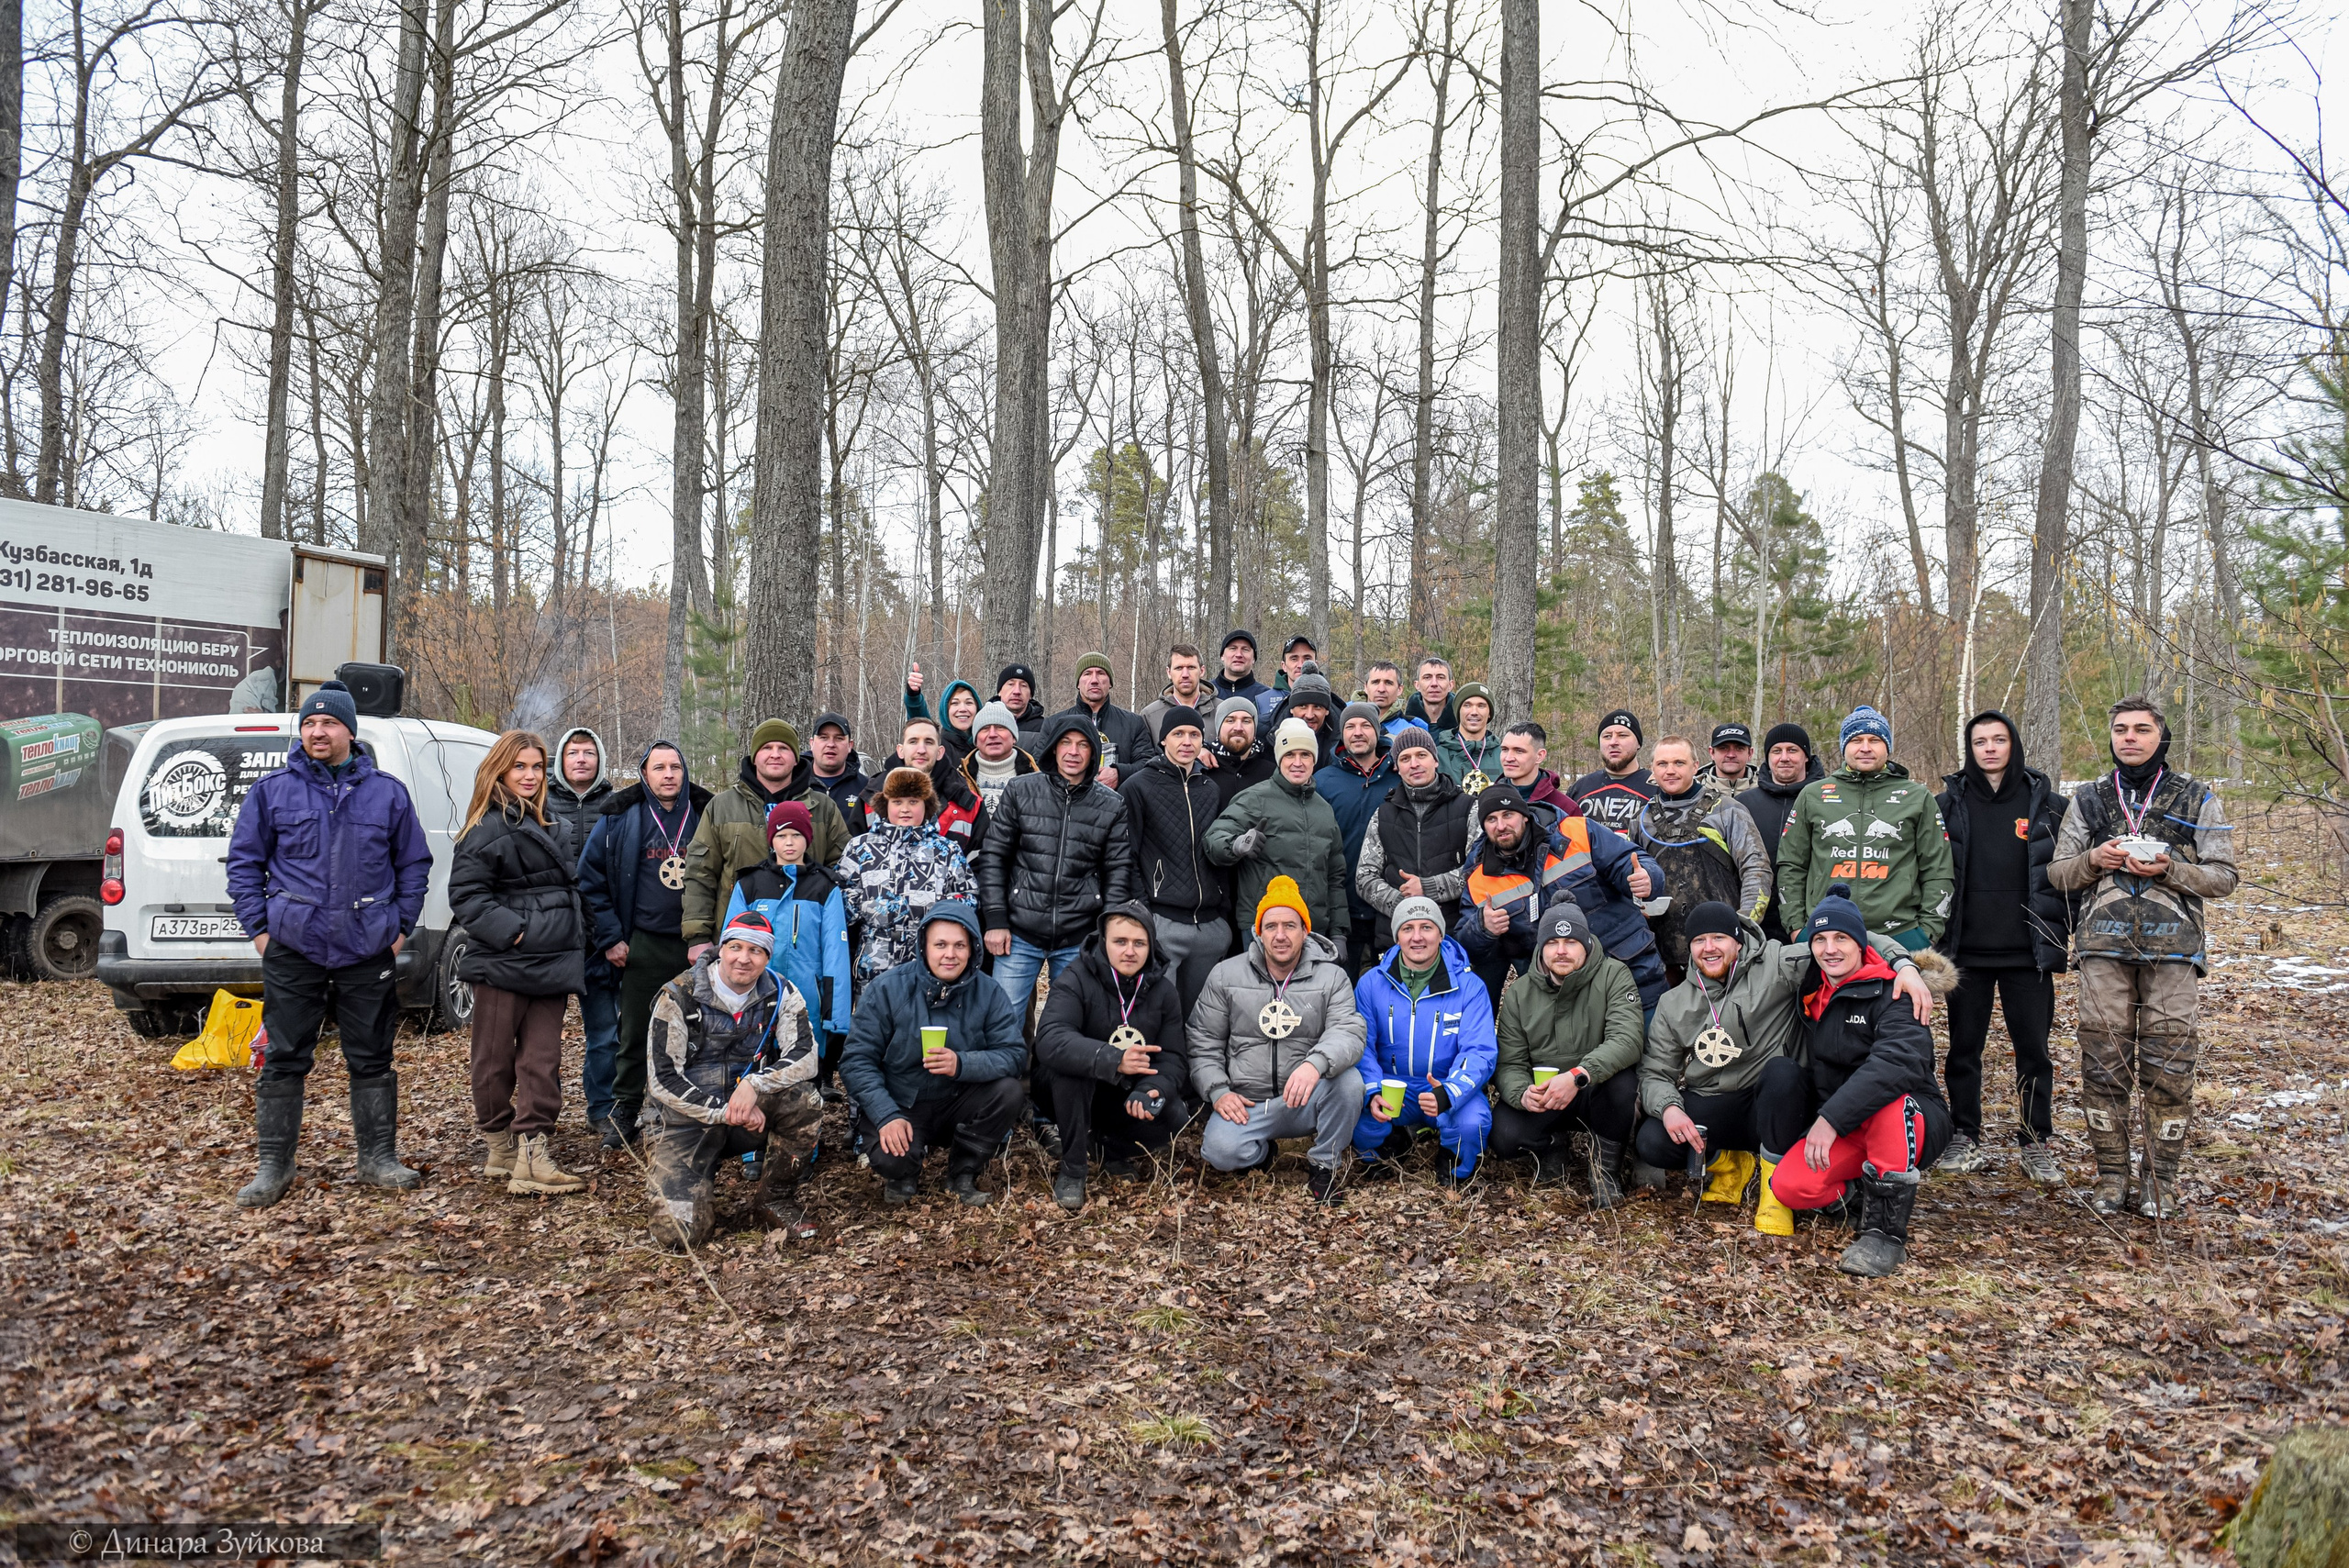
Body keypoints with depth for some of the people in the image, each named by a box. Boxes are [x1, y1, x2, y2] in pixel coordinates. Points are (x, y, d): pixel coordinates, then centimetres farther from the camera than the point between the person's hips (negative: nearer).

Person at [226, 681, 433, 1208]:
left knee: (372, 1059, 8)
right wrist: (258, 927, -1)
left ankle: (379, 1159, 19)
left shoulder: (388, 793, 6)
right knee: (283, 1060, 4)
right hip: (292, 951, -1)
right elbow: (244, 862, 7)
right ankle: (272, 1165, 15)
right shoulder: (271, 790, 3)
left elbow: (414, 864, 11)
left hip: (369, 951, 1)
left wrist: (401, 927, 4)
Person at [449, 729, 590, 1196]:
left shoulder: (551, 827, 16)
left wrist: (572, 941, 15)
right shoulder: (487, 828, -8)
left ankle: (531, 1153, 0)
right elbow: (466, 896, -13)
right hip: (502, 965, -7)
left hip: (550, 965, 7)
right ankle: (500, 1147, 20)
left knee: (543, 1061, 1)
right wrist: (513, 931, -20)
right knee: (496, 1060, 6)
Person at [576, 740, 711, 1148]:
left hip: (697, 947, 1)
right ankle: (623, 1113, 19)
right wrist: (610, 938, -3)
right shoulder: (619, 818, -2)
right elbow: (590, 880, 2)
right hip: (643, 946, -1)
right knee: (634, 1034, 5)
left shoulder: (706, 814, 3)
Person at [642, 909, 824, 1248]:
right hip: (688, 1120, -2)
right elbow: (664, 1080, -14)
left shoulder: (779, 994, -4)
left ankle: (775, 1200, -6)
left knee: (804, 1098, -28)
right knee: (676, 1234, -19)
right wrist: (726, 1111, -22)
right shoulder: (680, 997, -12)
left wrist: (754, 1084, -32)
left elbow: (805, 1056, -15)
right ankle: (703, 1187, 19)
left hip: (752, 1114, 2)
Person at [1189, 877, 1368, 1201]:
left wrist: (1316, 1062, -37)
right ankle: (1264, 1149, 10)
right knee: (1221, 1151, -28)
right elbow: (1203, 1041, 7)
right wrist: (1217, 1091, -8)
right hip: (1245, 1105, 1)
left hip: (1303, 1102, 0)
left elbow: (1348, 1032, -16)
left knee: (1349, 1079, -30)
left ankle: (1323, 1165, -5)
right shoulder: (1226, 975, 4)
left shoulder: (1332, 978, -1)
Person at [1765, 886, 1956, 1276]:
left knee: (1888, 1098, -39)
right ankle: (1864, 1189, 10)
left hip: (1914, 1125, -5)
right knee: (1788, 1186, -20)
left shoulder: (1891, 994, -17)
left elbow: (1901, 1061, -36)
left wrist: (1831, 1118, -40)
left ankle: (1886, 1231, -25)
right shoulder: (1812, 995, 5)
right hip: (1842, 1132, 5)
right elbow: (1808, 1070, 18)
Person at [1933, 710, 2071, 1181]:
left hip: (2027, 950, -1)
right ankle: (1965, 1140, 17)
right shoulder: (1949, 802, 4)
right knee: (1964, 1048, 7)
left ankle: (2036, 1144, 15)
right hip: (1966, 949, 1)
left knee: (2033, 1049, 3)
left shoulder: (2046, 802, 3)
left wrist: (2069, 934, 0)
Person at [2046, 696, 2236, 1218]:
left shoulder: (2197, 799, 8)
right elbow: (2057, 874, 14)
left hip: (2171, 946, -1)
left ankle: (2162, 1179, 12)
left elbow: (2223, 876, 4)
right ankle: (2111, 1177, 11)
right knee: (2103, 1064, 1)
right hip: (2104, 947, 2)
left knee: (2168, 1067, -1)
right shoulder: (2089, 800, 14)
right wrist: (2093, 860, -6)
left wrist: (2167, 869, -13)